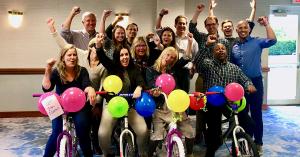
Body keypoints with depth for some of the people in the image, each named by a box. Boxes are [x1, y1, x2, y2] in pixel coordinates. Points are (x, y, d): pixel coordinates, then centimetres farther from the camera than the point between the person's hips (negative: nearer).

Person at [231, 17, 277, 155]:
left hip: (255, 82, -3)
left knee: (256, 113, 4)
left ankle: (258, 142, 17)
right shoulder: (233, 47, 10)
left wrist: (266, 24, -13)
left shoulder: (257, 42, 0)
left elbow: (272, 40, -18)